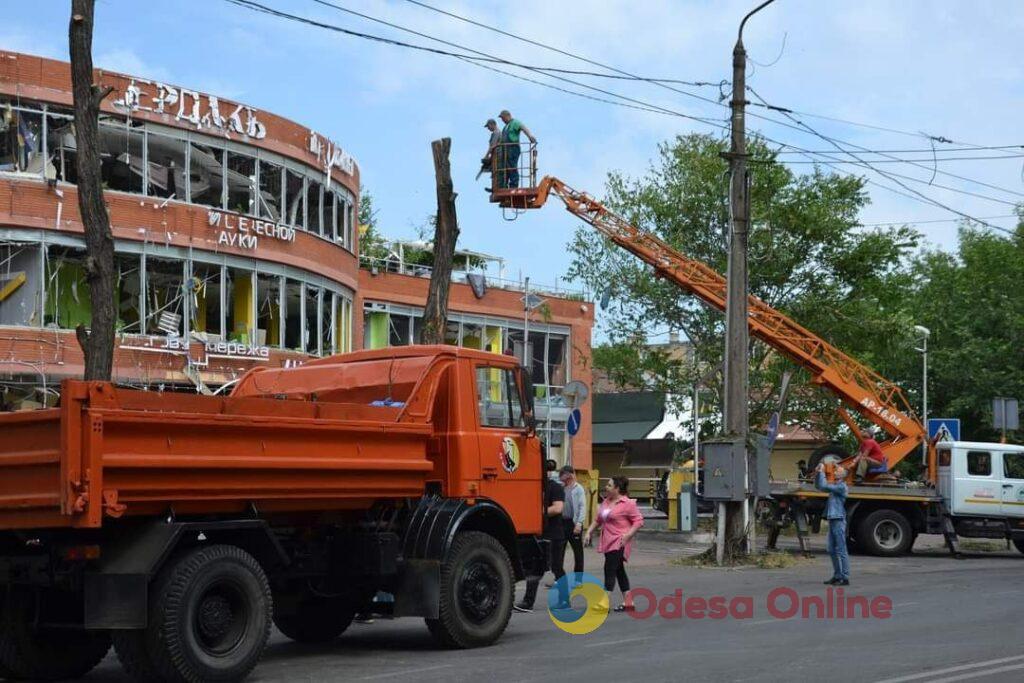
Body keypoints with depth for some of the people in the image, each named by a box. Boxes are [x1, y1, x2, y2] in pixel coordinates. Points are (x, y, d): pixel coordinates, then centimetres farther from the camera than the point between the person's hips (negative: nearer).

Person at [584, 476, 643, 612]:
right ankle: (628, 602, 19)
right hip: (608, 542, 9)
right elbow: (598, 519, 21)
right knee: (619, 571, 12)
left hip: (619, 543, -9)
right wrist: (589, 532, 11)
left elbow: (639, 521, -13)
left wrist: (628, 535, -22)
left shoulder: (627, 503, -11)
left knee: (610, 569, -14)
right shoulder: (606, 502, 13)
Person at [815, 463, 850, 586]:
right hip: (832, 520, 9)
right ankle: (837, 576, 19)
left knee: (841, 550, -8)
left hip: (839, 521, -9)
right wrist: (818, 473, 11)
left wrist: (822, 472, -8)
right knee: (832, 550, 12)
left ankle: (845, 578, -7)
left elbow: (824, 486, -19)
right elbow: (818, 486, 24)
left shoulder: (842, 487, -11)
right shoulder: (834, 486, 17)